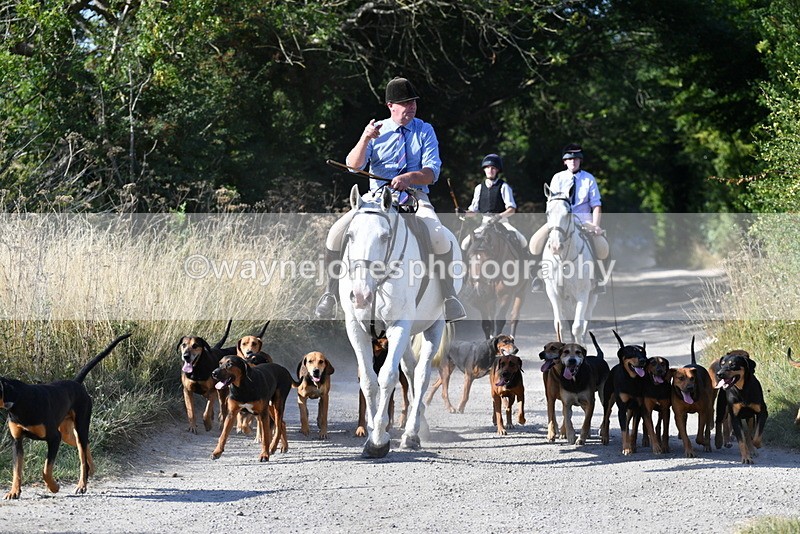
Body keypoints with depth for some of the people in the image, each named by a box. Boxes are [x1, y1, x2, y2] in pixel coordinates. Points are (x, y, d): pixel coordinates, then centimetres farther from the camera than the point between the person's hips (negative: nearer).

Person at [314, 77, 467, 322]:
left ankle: (449, 297, -17)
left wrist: (409, 177, -23)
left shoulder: (425, 131, 8)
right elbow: (352, 166, 0)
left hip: (415, 196, -1)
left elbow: (432, 173, -2)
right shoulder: (377, 131, 10)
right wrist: (365, 139, -18)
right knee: (336, 232, -19)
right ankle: (331, 294, -5)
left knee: (440, 237, -31)